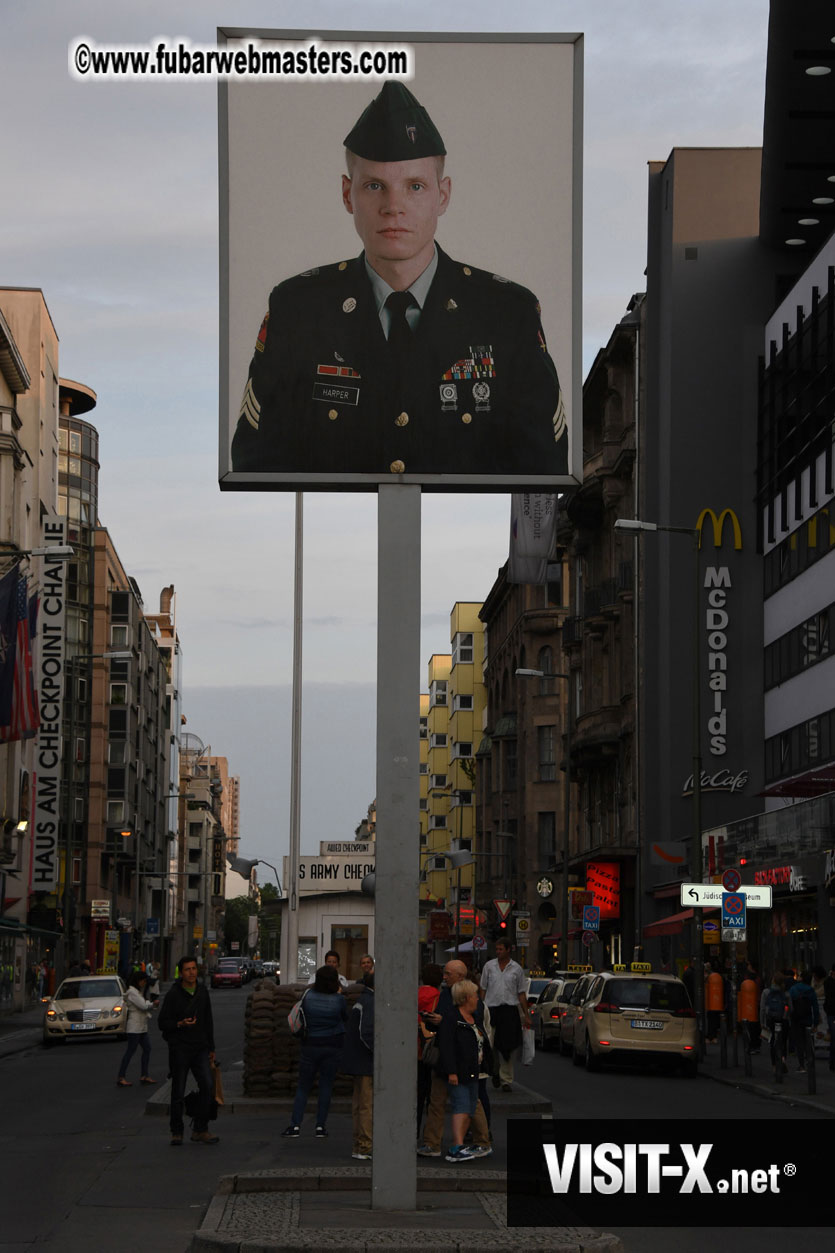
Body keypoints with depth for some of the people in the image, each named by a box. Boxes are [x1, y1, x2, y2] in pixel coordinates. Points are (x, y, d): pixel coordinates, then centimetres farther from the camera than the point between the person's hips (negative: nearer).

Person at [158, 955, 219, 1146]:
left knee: (207, 1086, -10)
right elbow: (162, 1023, -5)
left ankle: (200, 1130, -1)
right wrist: (180, 1024, -24)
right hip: (179, 1049, -4)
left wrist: (211, 1047, 18)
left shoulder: (202, 991, 9)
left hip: (200, 1048, 4)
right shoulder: (173, 994, -6)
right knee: (178, 1092, 1)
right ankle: (176, 1132, 14)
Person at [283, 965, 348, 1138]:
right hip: (333, 1045, -1)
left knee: (303, 1086, 8)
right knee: (326, 1085, 7)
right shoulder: (339, 1000, -11)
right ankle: (321, 1125, 6)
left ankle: (295, 1125, 1)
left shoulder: (309, 995, -9)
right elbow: (345, 1017, 6)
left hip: (310, 1045, 1)